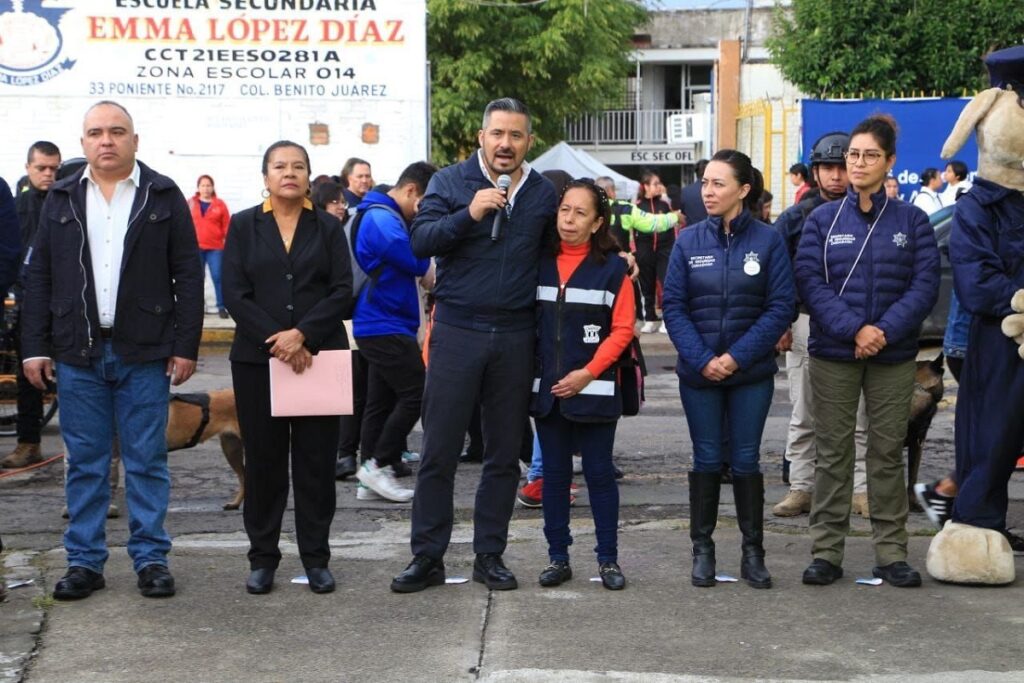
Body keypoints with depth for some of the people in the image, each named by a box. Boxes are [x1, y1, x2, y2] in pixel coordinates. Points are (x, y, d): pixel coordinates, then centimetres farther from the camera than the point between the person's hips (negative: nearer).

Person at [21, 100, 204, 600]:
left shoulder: (164, 197, 2)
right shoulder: (61, 199, 8)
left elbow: (188, 276, 0)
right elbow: (39, 277, 7)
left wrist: (186, 346, -6)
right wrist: (35, 347, 1)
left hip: (144, 353, -2)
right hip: (77, 353, 2)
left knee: (147, 462, 5)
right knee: (84, 465, 8)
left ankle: (151, 558, 13)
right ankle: (84, 562, 15)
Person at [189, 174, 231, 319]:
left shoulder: (220, 204, 5)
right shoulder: (191, 203, 8)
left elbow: (227, 226, 5)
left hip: (215, 248, -1)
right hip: (195, 247, 1)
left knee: (218, 277, -5)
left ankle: (221, 307, 1)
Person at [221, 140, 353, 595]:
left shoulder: (328, 228, 8)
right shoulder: (243, 226, 7)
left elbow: (343, 291, 0)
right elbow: (234, 293, -2)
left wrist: (302, 334, -14)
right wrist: (276, 340, -13)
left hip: (319, 357, 0)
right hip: (257, 359, 0)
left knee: (317, 460, 1)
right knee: (263, 460, 3)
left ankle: (316, 558, 9)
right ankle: (263, 558, 11)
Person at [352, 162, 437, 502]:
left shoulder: (385, 216, 16)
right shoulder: (382, 219, -17)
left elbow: (409, 263, 20)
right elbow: (418, 262, -20)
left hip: (383, 326, 11)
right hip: (385, 327, -11)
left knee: (382, 401, 11)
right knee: (415, 394, -9)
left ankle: (371, 476, 15)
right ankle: (378, 465, -3)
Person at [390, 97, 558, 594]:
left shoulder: (543, 193, 9)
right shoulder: (449, 182, 1)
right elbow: (420, 241, -11)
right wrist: (468, 214, -22)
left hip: (515, 338, 3)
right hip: (457, 333, -3)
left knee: (504, 455, 9)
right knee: (439, 452, 0)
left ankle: (490, 554, 19)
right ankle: (427, 557, 9)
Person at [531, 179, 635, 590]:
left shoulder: (612, 267, -3)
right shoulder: (540, 263, 6)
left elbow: (622, 329, -4)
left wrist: (588, 373, -12)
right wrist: (532, 369, -1)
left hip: (594, 389, -3)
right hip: (546, 387, 3)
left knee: (599, 473, 2)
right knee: (554, 474, 8)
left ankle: (608, 560, 10)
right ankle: (558, 557, 16)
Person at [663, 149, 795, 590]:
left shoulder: (768, 240, -4)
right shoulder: (689, 240, 1)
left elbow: (781, 306, -7)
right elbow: (673, 306, -1)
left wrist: (737, 356, -14)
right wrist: (702, 360, -12)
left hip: (751, 372, -1)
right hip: (698, 372, 1)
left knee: (746, 460, 4)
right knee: (706, 460, 6)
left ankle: (753, 553, 14)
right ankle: (702, 550, 16)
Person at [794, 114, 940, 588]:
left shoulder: (911, 220, 3)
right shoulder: (822, 220, 3)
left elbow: (925, 284, -4)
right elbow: (809, 281, -6)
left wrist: (886, 330, -17)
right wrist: (853, 329, -18)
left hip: (893, 356, 0)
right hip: (833, 356, 0)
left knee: (888, 452, 6)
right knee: (832, 452, 4)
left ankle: (891, 552, 13)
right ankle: (826, 551, 10)